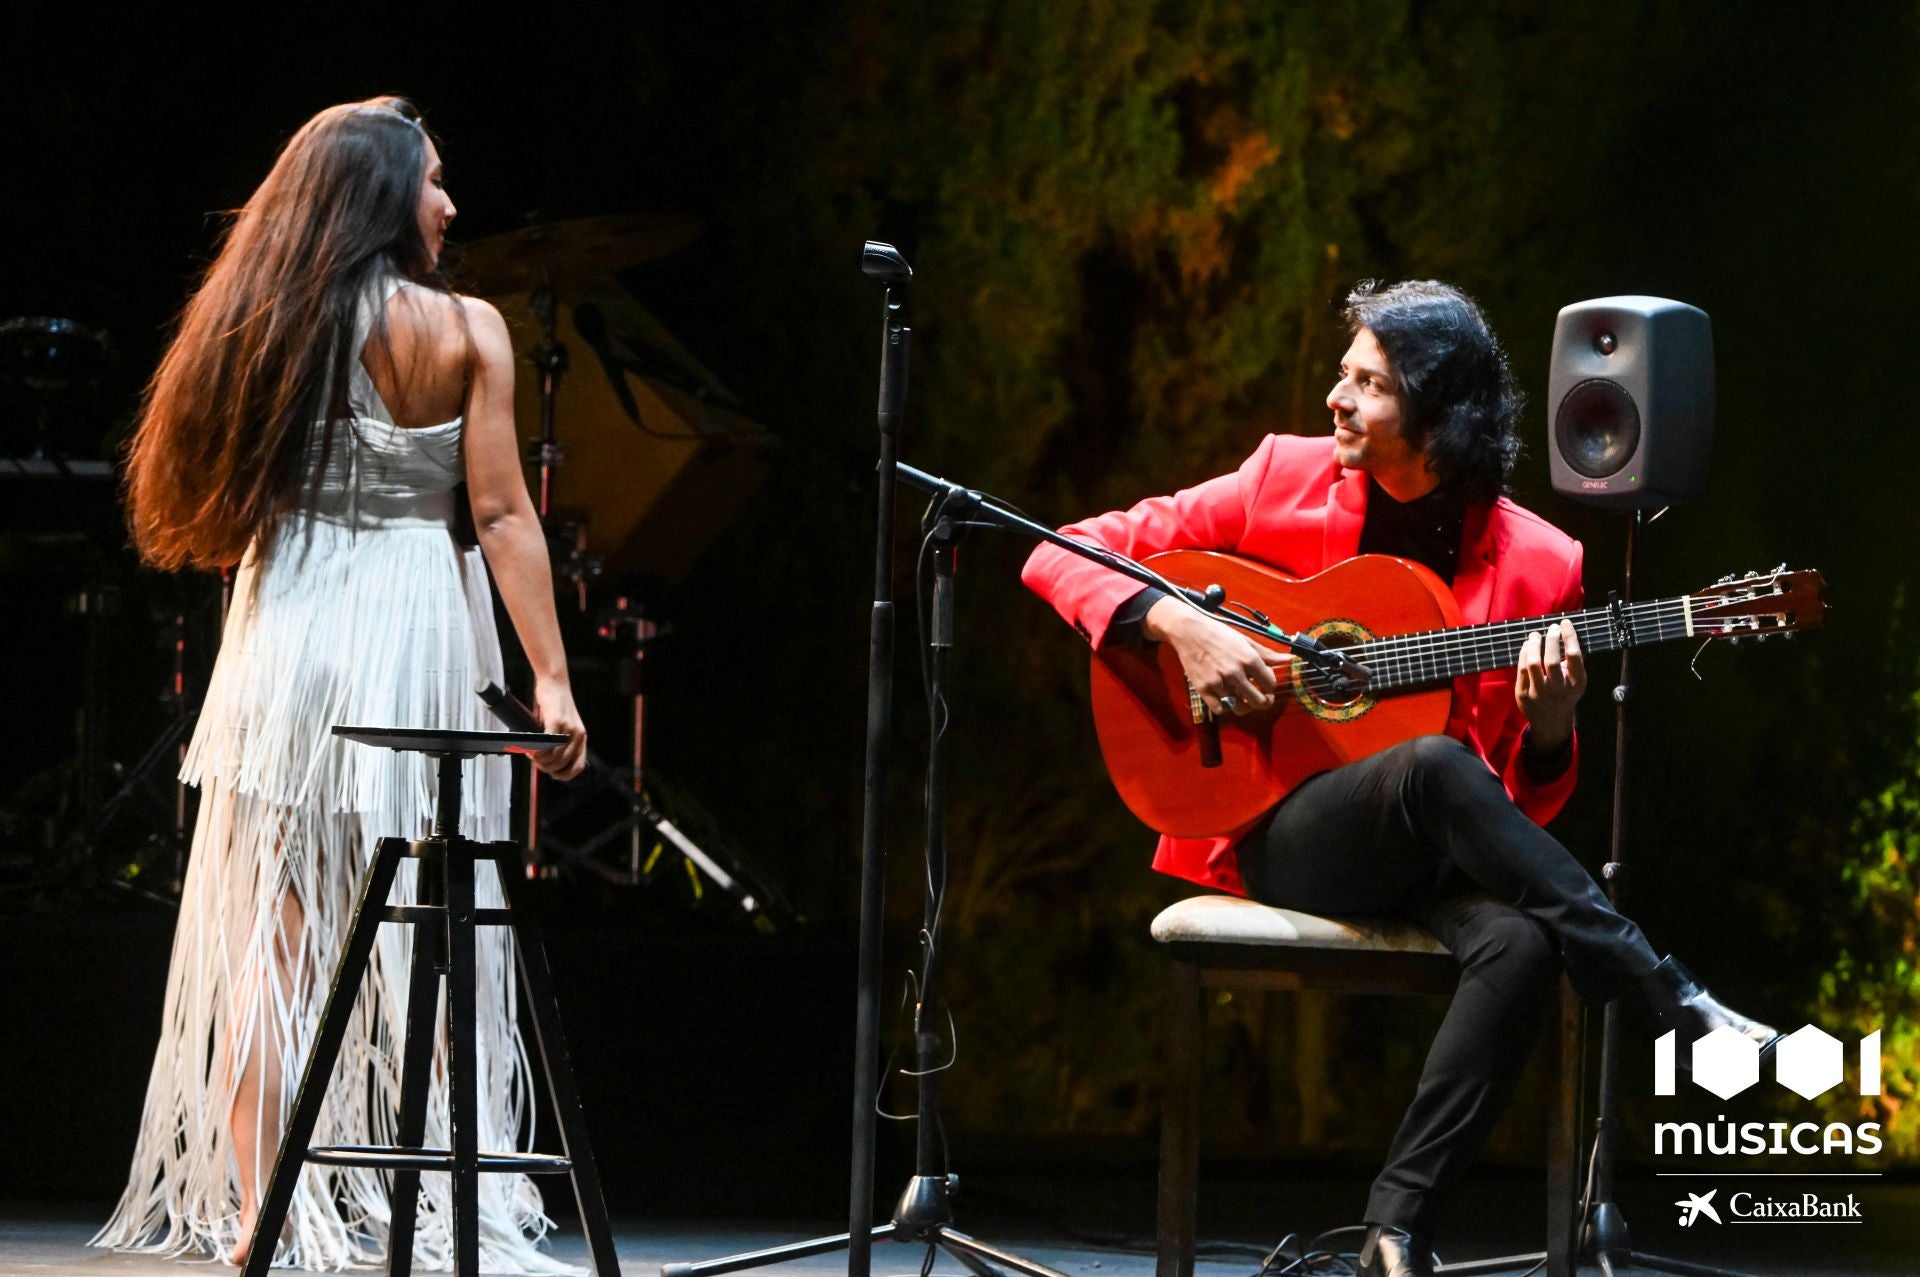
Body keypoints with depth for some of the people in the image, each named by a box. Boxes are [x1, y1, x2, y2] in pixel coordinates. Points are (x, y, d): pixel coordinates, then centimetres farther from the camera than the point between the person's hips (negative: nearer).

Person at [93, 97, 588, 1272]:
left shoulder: (257, 325, 5)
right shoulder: (464, 331, -3)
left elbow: (207, 508, 9)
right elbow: (503, 516, -8)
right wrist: (552, 679, -8)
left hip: (285, 636, 2)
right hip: (417, 640, -2)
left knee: (267, 942, 4)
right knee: (423, 943, 4)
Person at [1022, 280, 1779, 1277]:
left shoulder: (1535, 563, 2)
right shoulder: (1285, 478, 3)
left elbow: (1527, 806, 7)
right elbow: (1061, 557, 3)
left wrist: (1550, 725, -15)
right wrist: (1179, 624, -14)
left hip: (1437, 852, 1)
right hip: (1285, 842, -1)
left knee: (1519, 943, -36)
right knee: (1436, 766, -36)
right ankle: (1674, 1006, -31)